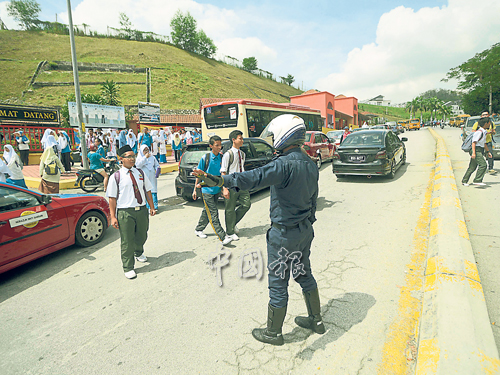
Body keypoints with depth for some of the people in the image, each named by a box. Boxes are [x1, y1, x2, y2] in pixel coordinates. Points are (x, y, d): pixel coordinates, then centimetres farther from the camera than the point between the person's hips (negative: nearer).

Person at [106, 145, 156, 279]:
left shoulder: (140, 173, 8)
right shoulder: (116, 176, -4)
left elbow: (147, 191, 13)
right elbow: (112, 198, -5)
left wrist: (151, 207, 10)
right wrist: (113, 216, -9)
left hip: (142, 210, 4)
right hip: (125, 212, -4)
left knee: (142, 236, 20)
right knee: (127, 241, 2)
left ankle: (138, 253, 52)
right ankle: (128, 268, 19)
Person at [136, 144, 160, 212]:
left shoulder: (152, 157, 13)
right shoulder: (139, 158, 6)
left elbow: (157, 165, 14)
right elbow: (138, 165, -12)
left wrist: (157, 169, -9)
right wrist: (145, 157, -16)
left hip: (152, 178, 1)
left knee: (153, 191, -4)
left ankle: (154, 206, -4)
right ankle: (148, 207, 5)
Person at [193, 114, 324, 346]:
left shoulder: (285, 163, -24)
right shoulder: (310, 164, 5)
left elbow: (256, 177, -42)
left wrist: (219, 181, -52)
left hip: (284, 233, -9)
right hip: (305, 230, 9)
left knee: (278, 283, 8)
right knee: (304, 274, 24)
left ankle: (273, 333, 27)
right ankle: (316, 320, 41)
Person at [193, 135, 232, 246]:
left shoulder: (222, 158, -1)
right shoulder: (205, 158, -9)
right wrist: (195, 189, 3)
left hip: (217, 190, 5)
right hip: (207, 190, -5)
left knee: (207, 211, 17)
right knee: (213, 215, -6)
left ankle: (198, 229, 35)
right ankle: (223, 237, -6)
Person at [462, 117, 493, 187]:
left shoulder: (484, 132, 18)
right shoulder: (479, 132, -13)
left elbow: (484, 143, 29)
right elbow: (474, 142, -19)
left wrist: (488, 151, 32)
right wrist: (473, 152, -27)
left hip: (480, 151, 10)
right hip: (477, 150, -10)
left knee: (472, 167, 10)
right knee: (483, 165, -19)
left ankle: (464, 181, 16)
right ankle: (477, 180, -19)